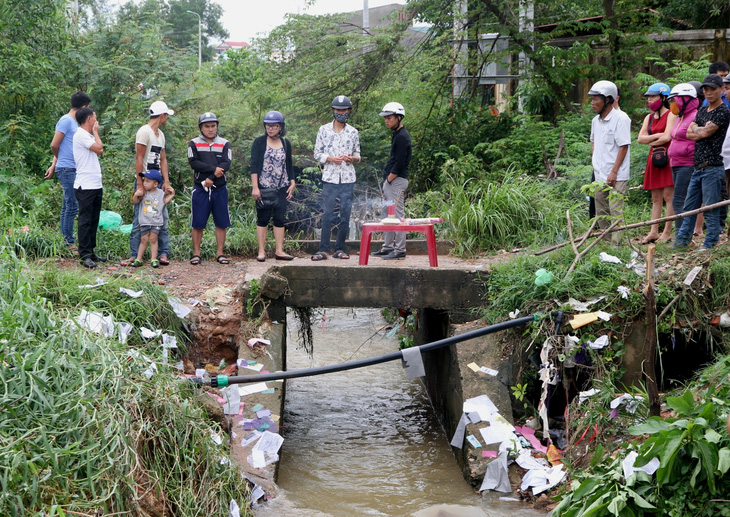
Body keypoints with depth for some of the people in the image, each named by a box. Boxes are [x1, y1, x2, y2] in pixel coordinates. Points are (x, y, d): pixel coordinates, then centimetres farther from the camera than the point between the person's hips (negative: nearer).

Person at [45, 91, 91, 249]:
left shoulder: (74, 122, 16)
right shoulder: (66, 120, -12)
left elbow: (57, 147, 18)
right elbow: (55, 145, -13)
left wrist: (54, 166, 13)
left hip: (72, 170, 9)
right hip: (67, 169, -9)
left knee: (68, 206, 11)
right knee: (72, 205, -8)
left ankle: (66, 240, 16)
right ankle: (69, 242, -5)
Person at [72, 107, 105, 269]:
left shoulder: (88, 135, 18)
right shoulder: (81, 135, -12)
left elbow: (99, 152, 11)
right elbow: (99, 149, -18)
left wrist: (94, 132, 10)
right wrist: (95, 132, -4)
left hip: (95, 185, 10)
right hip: (85, 186, -9)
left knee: (94, 220, 13)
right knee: (85, 220, -6)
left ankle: (91, 252, 19)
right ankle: (85, 255, -5)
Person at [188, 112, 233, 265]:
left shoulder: (224, 144, 7)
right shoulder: (194, 144, 5)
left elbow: (226, 164, -6)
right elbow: (194, 162, -10)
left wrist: (211, 178, -17)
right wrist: (214, 169, -17)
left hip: (219, 189, 1)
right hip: (200, 189, -1)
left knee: (221, 223, 3)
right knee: (198, 223, 0)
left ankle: (220, 253, 11)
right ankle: (196, 253, 7)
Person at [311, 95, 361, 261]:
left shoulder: (353, 132, 10)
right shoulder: (324, 130, 5)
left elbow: (358, 155, 15)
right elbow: (317, 153, 5)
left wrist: (351, 158, -8)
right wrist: (332, 159, -12)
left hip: (348, 179, 2)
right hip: (330, 178, -2)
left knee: (345, 214, 3)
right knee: (327, 214, -4)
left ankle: (339, 249, 11)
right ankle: (323, 249, 0)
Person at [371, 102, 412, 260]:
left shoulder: (402, 137, -14)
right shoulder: (396, 135, 18)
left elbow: (399, 164, -19)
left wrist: (388, 180, -15)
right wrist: (386, 181, 15)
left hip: (397, 180, -11)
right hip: (390, 181, 11)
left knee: (397, 214, -9)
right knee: (387, 213, 14)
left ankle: (400, 250, -7)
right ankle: (388, 247, 20)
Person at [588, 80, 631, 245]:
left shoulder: (620, 118, -10)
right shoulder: (596, 120, 13)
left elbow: (623, 146, -13)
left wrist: (614, 172, -18)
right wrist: (596, 161, 11)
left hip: (616, 176, -8)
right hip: (599, 175, 8)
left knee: (615, 211, -10)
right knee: (600, 213, 11)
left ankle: (616, 244, -9)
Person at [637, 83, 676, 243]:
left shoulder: (671, 115, -4)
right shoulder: (649, 117, 17)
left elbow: (667, 137, -14)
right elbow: (640, 138, 7)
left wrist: (651, 141, 2)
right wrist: (657, 136, -8)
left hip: (667, 157, -7)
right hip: (654, 157, 7)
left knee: (668, 196, -7)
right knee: (656, 198, 7)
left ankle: (667, 233, -6)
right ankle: (654, 232, 7)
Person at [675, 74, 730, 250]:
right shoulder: (702, 110, 18)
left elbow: (706, 132, -15)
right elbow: (689, 133, 9)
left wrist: (696, 130, 4)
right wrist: (702, 130, -8)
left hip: (712, 168, -8)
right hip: (698, 167, 8)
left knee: (710, 208, -4)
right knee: (689, 206, 12)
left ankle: (710, 244, 1)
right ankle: (681, 241, 17)